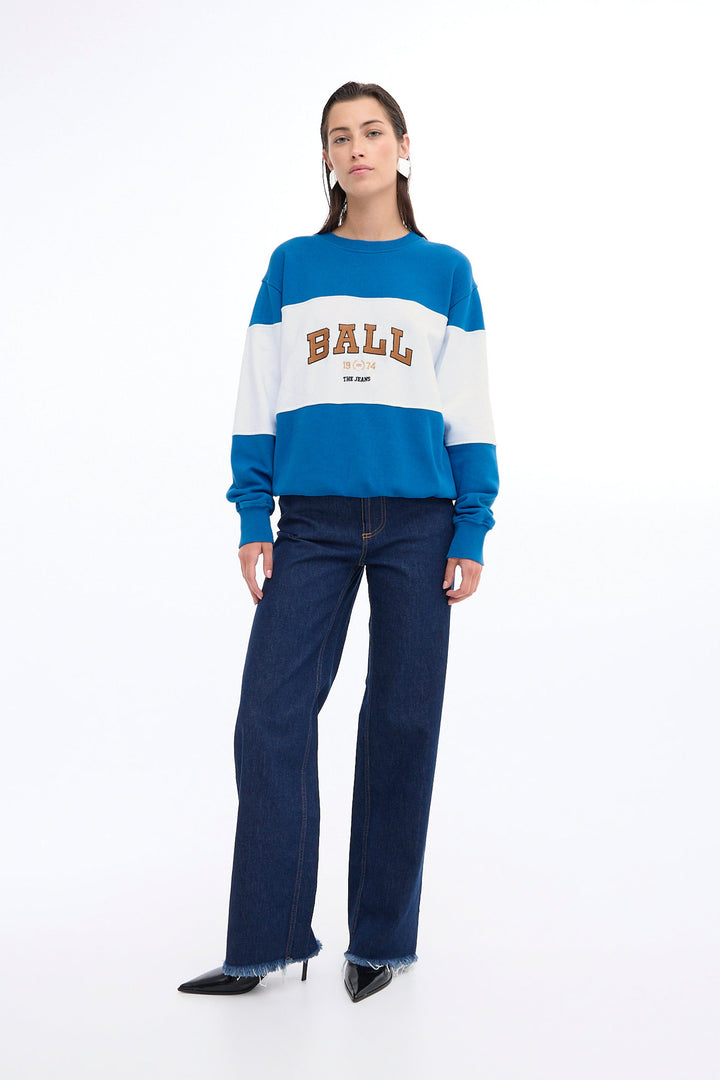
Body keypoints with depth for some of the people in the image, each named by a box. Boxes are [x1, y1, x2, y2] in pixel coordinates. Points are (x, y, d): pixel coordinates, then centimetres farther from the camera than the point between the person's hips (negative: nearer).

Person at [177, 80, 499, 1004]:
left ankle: (380, 940, 16)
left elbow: (470, 415, 7)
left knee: (401, 723, 3)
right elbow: (259, 400, 10)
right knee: (270, 719, -5)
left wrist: (472, 533, 0)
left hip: (418, 523, 0)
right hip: (313, 523, 1)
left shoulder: (446, 272, 9)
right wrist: (253, 517, 1)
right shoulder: (292, 266, 11)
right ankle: (266, 943, 7)